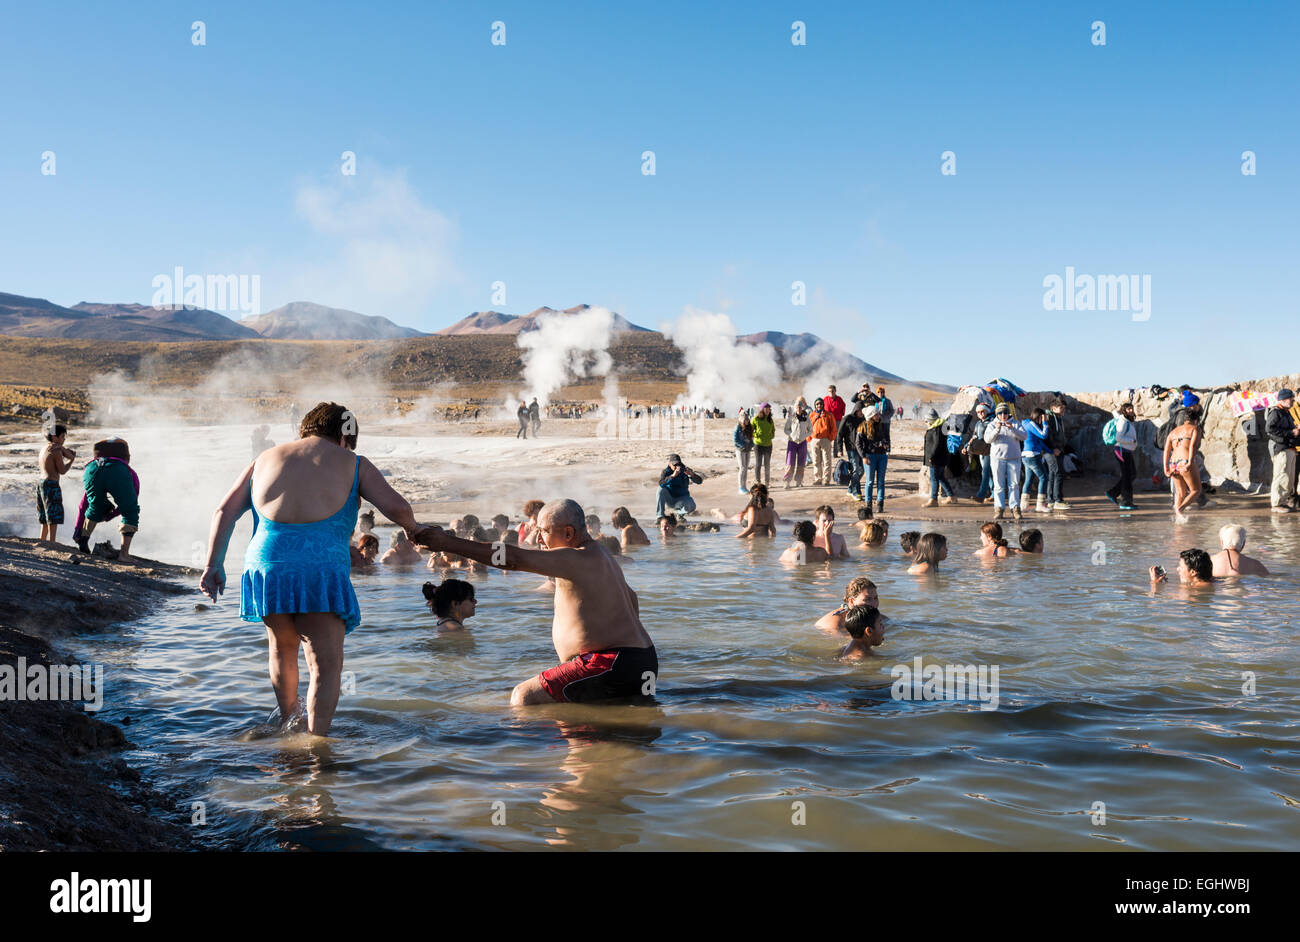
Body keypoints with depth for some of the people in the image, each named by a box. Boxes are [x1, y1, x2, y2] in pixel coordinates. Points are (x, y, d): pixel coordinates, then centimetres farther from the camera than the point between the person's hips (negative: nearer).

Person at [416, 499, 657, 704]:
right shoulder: (600, 555, 18)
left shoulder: (580, 559, -16)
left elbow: (513, 559, -22)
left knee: (524, 697, -14)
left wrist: (449, 543, -20)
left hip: (613, 666, -11)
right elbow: (631, 598, 33)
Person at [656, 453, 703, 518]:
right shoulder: (665, 472, -7)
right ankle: (660, 516, -22)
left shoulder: (685, 471, -6)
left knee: (691, 506, -31)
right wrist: (673, 476, -42)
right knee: (661, 489, -29)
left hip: (681, 500, 0)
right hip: (669, 500, 0)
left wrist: (691, 474, -34)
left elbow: (699, 481, -15)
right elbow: (661, 483, -29)